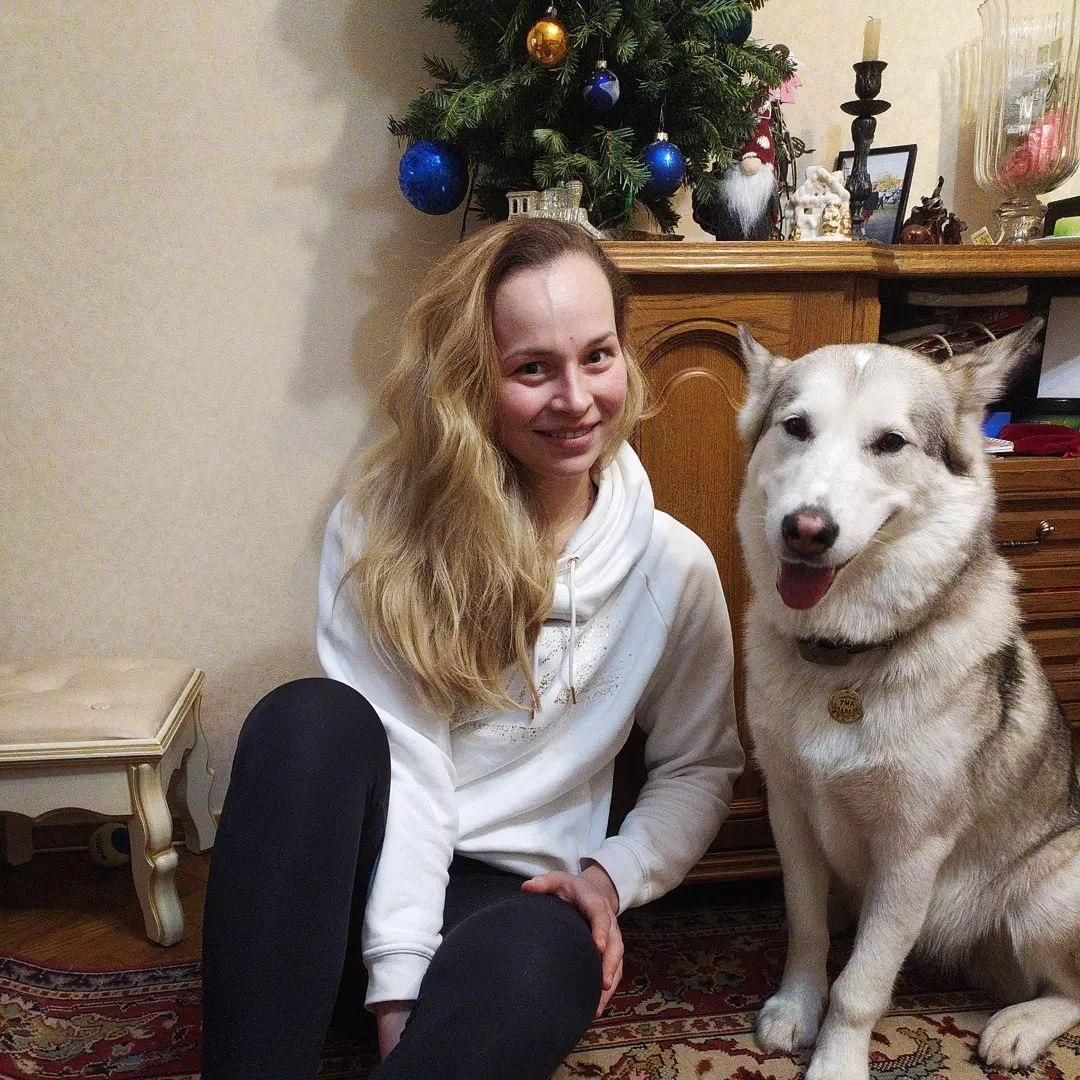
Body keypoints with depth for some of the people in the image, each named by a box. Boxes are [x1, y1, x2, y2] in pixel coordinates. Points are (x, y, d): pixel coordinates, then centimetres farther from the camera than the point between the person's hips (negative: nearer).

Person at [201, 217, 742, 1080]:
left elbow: (701, 769, 9)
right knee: (312, 717, -31)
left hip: (512, 893, 0)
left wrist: (614, 874, -9)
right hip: (362, 880, 1)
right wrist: (397, 978, -21)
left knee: (540, 962, -37)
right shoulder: (382, 526, -5)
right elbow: (404, 758, -13)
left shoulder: (672, 566, -1)